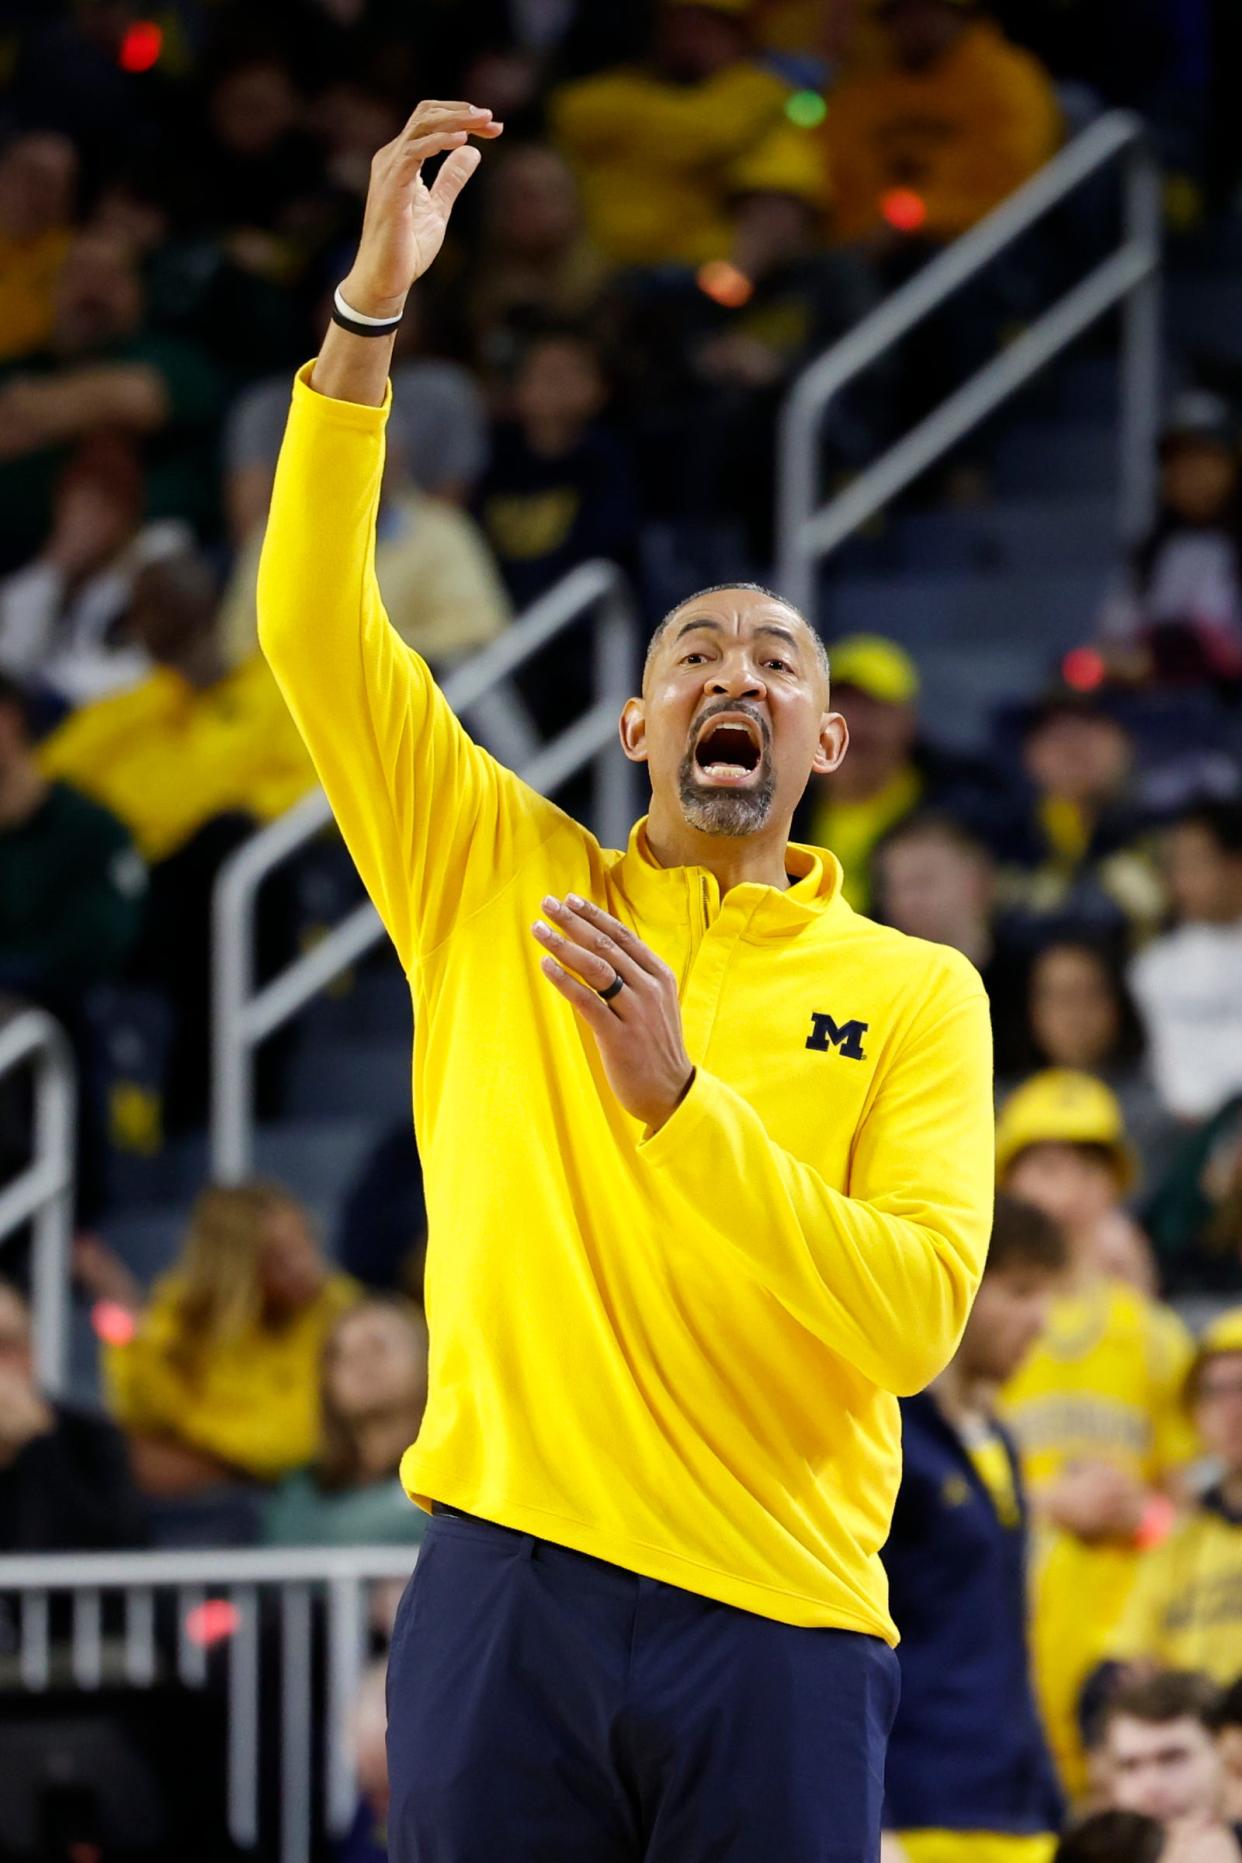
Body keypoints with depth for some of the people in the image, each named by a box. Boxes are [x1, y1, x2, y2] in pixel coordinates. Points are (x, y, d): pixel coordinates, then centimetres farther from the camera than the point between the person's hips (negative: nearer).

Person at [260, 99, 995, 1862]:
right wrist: (372, 305, -8)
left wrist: (678, 1098, -17)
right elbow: (314, 626, 1)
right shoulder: (507, 886, 10)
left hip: (779, 1622, -1)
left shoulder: (916, 991, 6)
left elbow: (917, 1315, -7)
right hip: (508, 1583, 1)